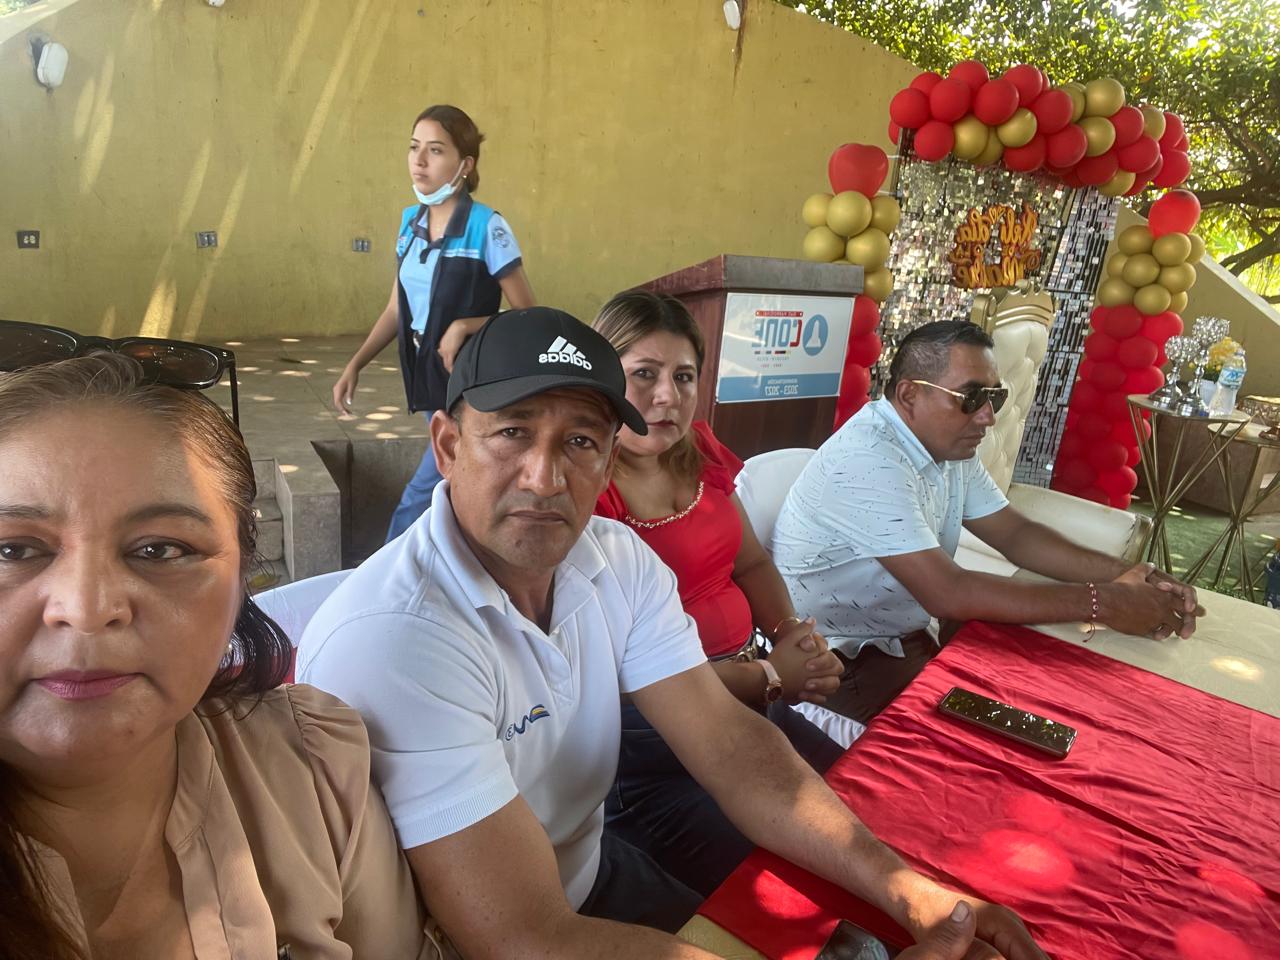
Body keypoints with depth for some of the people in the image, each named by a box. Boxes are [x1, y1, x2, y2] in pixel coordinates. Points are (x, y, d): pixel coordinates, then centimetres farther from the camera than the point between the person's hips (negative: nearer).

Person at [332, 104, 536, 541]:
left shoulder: (486, 227, -15)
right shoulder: (410, 221, 5)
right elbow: (397, 309, 12)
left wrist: (464, 327, -22)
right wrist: (355, 365, 4)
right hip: (430, 383, 7)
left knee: (418, 500, -5)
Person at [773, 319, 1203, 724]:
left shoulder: (950, 443, 3)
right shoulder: (868, 459, -27)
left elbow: (1015, 534, 8)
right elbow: (947, 593, -30)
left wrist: (1125, 573, -8)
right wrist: (1102, 602, -24)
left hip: (905, 639, 9)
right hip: (837, 661, -8)